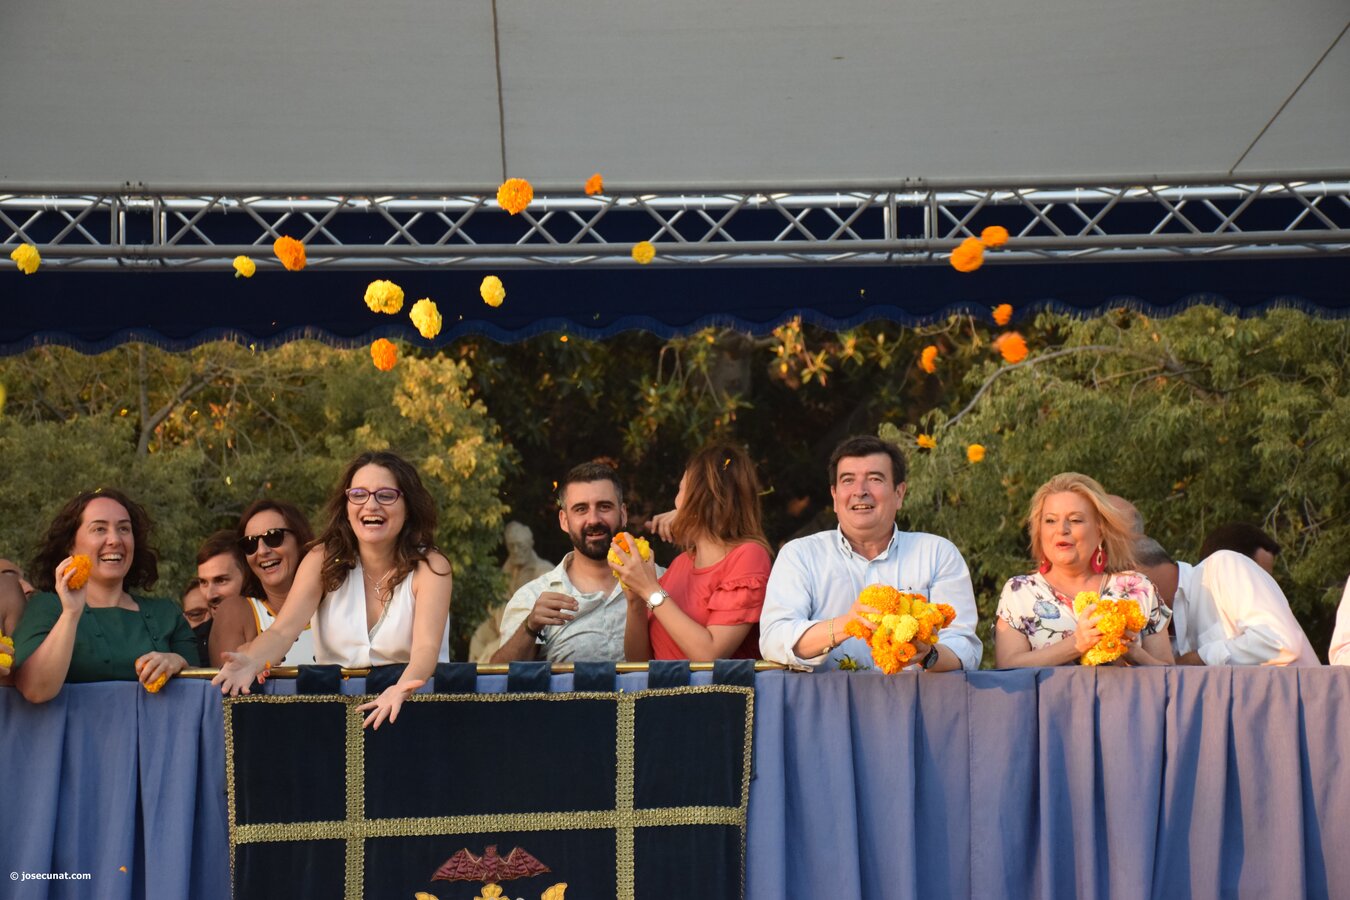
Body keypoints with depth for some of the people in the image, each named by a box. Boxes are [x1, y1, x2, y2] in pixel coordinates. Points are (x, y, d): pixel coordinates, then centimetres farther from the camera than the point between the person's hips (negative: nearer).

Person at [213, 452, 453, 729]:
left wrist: (401, 690, -43)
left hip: (413, 704, -4)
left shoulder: (429, 566, -7)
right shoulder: (324, 559, 0)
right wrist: (251, 662, -33)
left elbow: (426, 647, -20)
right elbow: (282, 631, -10)